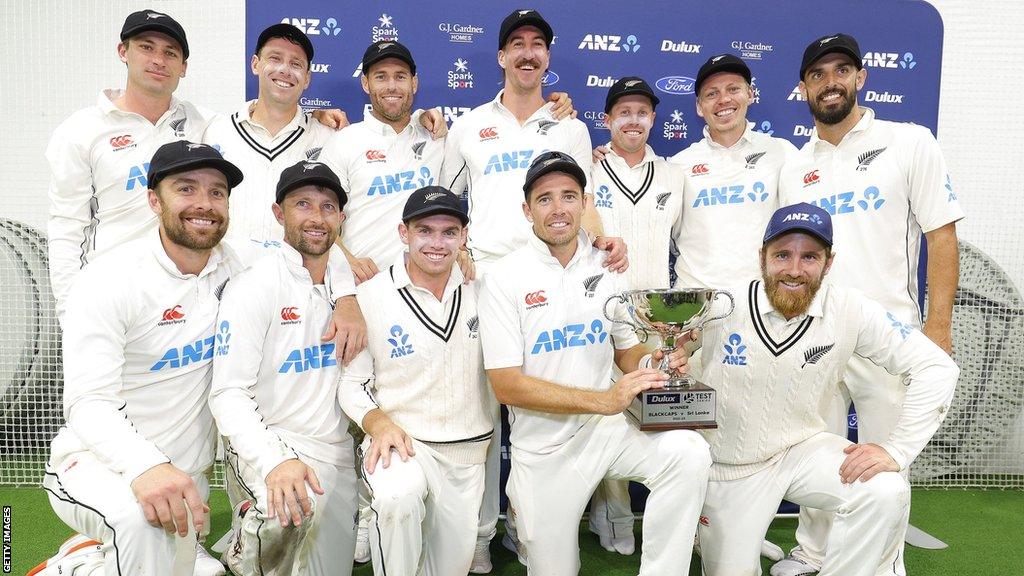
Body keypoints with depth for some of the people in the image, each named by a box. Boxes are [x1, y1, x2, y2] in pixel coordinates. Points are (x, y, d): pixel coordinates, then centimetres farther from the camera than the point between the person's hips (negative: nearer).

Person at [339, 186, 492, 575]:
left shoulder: (480, 290, -1)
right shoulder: (369, 297, -9)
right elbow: (351, 383, -3)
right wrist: (377, 422, -21)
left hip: (468, 454, 4)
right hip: (402, 442, -4)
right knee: (397, 496, -36)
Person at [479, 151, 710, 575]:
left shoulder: (608, 268, 0)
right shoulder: (504, 279, -11)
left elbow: (626, 350, 10)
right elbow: (506, 385, -16)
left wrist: (653, 362, -15)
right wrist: (602, 400, -25)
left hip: (608, 428, 2)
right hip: (545, 448, -2)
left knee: (690, 453, -24)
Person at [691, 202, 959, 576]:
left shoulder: (849, 310, -15)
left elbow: (937, 368, -12)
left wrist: (897, 450, -20)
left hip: (802, 448, 1)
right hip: (728, 464, -1)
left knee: (887, 493, -24)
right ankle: (713, 533, 35)